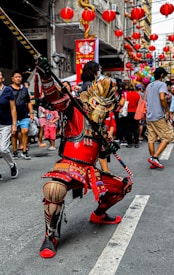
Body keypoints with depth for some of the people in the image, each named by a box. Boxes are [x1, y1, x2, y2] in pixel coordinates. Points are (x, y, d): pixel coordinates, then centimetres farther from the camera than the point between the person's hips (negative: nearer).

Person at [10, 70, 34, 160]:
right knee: (14, 133, 3)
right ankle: (15, 152, 14)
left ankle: (24, 152, 3)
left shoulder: (24, 89, 14)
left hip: (24, 116, 3)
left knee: (25, 132, -6)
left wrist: (31, 113, 11)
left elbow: (28, 102, 19)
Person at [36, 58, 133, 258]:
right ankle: (51, 237, -17)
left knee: (123, 186, 11)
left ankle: (99, 214, 35)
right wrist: (46, 77, -39)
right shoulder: (75, 112, -4)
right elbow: (55, 98, -22)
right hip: (68, 166, -7)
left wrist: (108, 149, -1)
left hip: (90, 171, 7)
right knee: (54, 189, -39)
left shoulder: (101, 126, 16)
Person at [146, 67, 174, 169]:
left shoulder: (149, 86, 17)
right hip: (159, 116, -8)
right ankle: (155, 157, -8)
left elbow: (146, 99, 20)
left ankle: (153, 162, 13)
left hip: (149, 116, 8)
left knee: (151, 139, 8)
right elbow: (162, 98, -21)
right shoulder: (162, 84, -6)